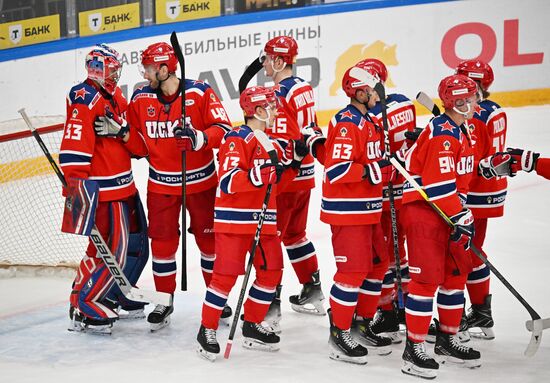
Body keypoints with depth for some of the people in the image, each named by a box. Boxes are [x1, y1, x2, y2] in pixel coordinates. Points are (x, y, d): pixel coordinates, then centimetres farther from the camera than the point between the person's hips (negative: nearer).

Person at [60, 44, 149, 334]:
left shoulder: (118, 99, 14)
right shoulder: (84, 99, -12)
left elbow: (142, 146, 8)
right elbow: (74, 148, -22)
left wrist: (121, 130, -11)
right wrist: (75, 188, -28)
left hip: (125, 186, 9)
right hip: (101, 190, -9)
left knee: (136, 246, 17)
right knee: (110, 250, -8)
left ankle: (116, 295, 36)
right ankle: (83, 309, 8)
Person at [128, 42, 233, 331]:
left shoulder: (199, 93, -11)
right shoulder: (140, 99, 0)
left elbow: (223, 130, -16)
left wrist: (200, 138, -31)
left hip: (201, 181, -2)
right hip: (161, 184, 2)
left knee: (209, 239, 8)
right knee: (162, 241, 5)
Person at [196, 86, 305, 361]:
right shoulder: (237, 139, -12)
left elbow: (278, 181, 19)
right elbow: (228, 182, -22)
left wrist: (294, 160, 7)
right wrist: (261, 172, -31)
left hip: (264, 219, 8)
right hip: (234, 218, -8)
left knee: (271, 271, 9)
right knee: (227, 273, -6)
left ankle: (252, 326, 24)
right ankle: (207, 329, 10)